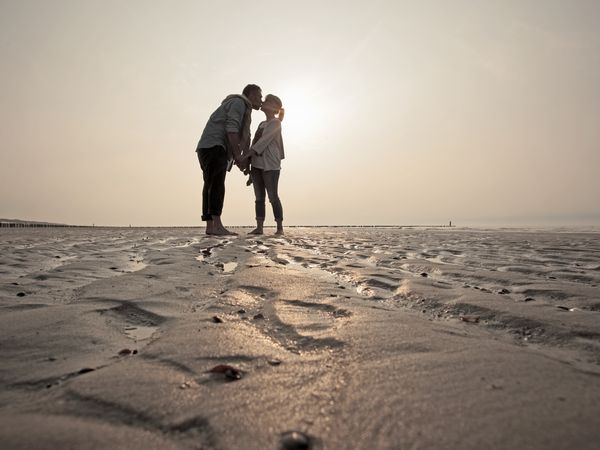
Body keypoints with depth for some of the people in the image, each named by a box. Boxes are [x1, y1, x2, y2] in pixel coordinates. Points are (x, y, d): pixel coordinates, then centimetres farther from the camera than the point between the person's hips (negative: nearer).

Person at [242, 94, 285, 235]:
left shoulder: (276, 123, -3)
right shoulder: (262, 124, 22)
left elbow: (264, 141, -16)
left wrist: (246, 155, -24)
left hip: (270, 165, -7)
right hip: (256, 165, 7)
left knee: (273, 196, -6)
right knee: (259, 197, 2)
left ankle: (280, 227, 2)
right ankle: (259, 227, 2)